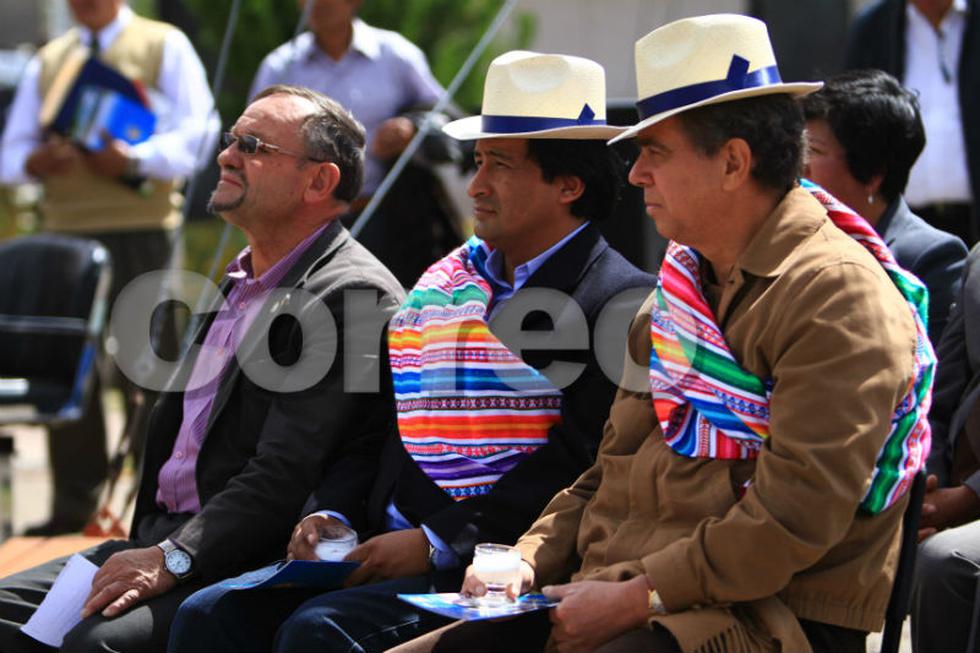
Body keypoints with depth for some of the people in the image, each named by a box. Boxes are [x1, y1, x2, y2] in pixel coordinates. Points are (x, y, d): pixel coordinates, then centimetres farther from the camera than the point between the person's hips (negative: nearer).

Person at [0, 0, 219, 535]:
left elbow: (197, 132, -3)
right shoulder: (46, 62, 18)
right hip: (65, 230, 4)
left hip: (141, 229, -4)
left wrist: (134, 158, -19)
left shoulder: (165, 46, 7)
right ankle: (74, 501, 9)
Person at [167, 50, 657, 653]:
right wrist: (332, 516, 3)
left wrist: (438, 542, -16)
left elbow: (580, 467, -13)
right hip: (383, 550, 7)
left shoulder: (623, 303, -4)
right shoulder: (443, 284, 20)